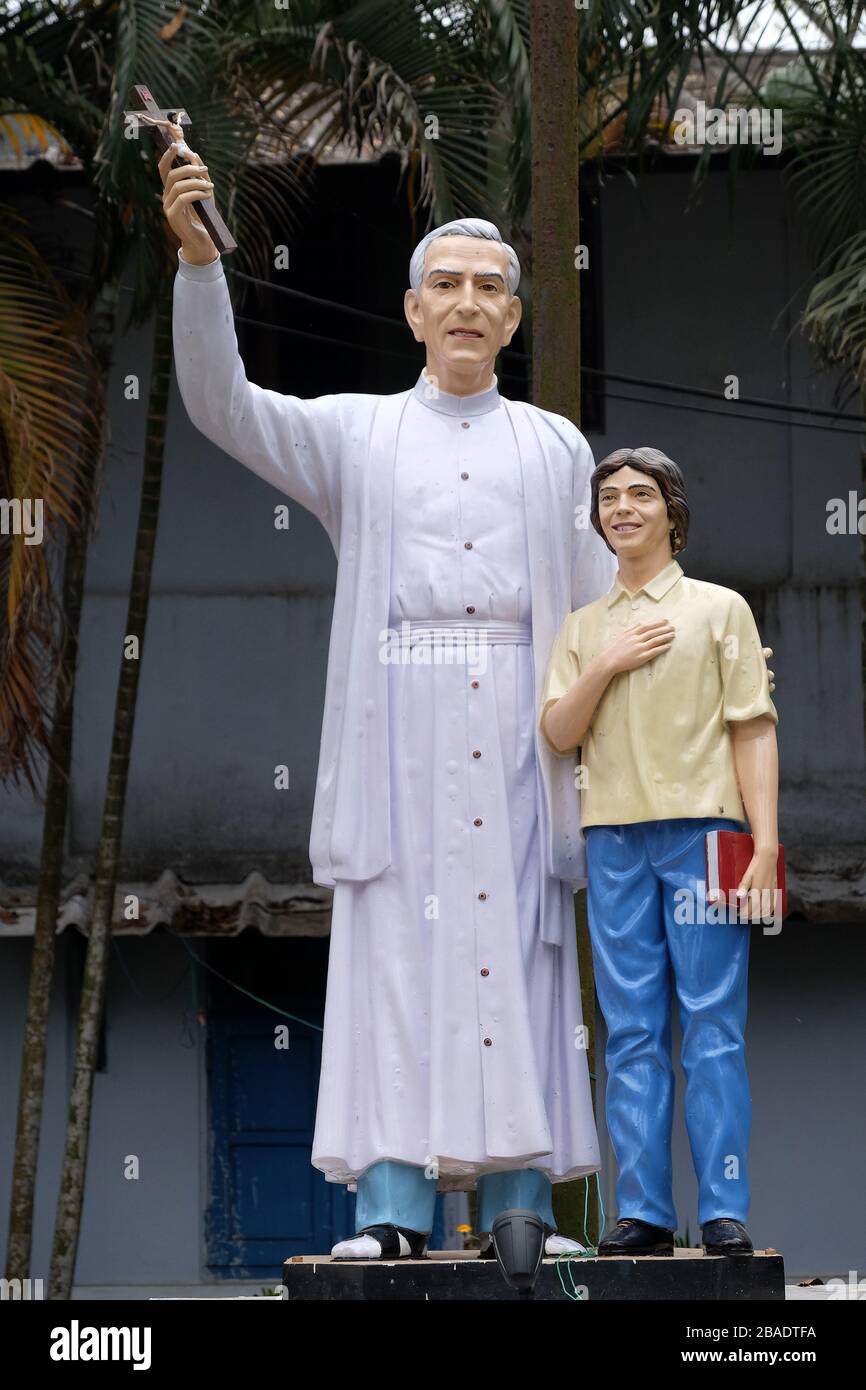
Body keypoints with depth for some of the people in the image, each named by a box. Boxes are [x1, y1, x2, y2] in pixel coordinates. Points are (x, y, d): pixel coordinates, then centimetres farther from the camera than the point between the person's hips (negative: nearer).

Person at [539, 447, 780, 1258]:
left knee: (713, 1026, -5)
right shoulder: (582, 628, 18)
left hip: (702, 828, -3)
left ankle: (724, 1212, -5)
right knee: (632, 1030, 0)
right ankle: (643, 1214, 0)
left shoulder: (719, 610, 9)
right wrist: (608, 665, -5)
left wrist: (765, 842, -7)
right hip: (613, 837, 3)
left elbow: (753, 731, 3)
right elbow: (557, 733, 10)